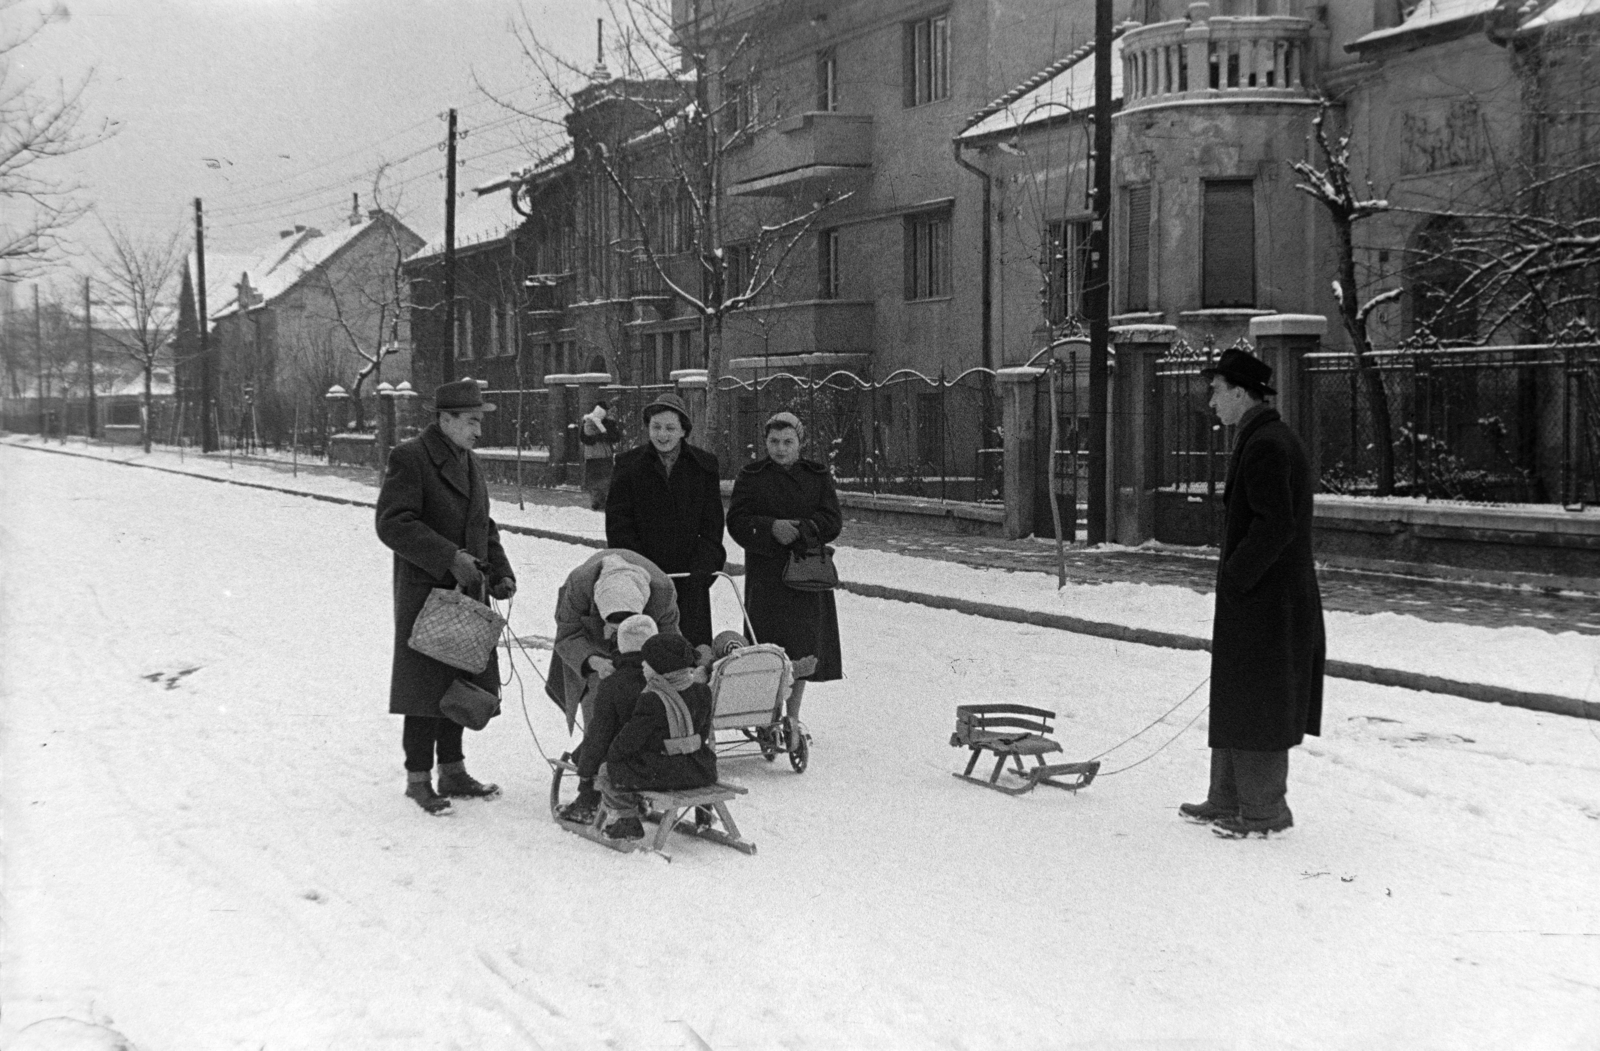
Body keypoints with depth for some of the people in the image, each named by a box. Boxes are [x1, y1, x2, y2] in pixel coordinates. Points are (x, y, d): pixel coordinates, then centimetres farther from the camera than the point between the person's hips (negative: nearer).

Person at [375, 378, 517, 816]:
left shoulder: (468, 462, 16)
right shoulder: (409, 458, -10)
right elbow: (392, 524, -18)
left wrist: (501, 571, 10)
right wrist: (449, 558, -22)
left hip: (468, 591, 8)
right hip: (426, 592, -8)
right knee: (427, 686, -3)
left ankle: (452, 771, 24)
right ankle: (418, 777, 8)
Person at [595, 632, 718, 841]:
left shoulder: (652, 700, -18)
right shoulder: (701, 692, 3)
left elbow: (629, 739, -13)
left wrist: (612, 753, 6)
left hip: (662, 775, -6)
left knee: (607, 771, 10)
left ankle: (628, 820, 9)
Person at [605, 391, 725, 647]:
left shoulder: (704, 466, 7)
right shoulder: (629, 465, 4)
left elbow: (712, 525, 6)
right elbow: (618, 525, 1)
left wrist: (702, 567, -8)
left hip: (690, 579, 1)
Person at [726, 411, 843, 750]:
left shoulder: (818, 477, 9)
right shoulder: (751, 477, 5)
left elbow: (832, 521, 0)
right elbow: (737, 522, -3)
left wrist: (799, 529, -16)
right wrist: (771, 528, -19)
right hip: (765, 574, -2)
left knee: (802, 650, 4)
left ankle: (792, 716, 17)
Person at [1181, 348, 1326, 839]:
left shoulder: (1264, 446, -18)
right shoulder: (1275, 439, 16)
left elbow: (1276, 525, -25)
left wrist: (1235, 576, -18)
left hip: (1264, 601, -10)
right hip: (1265, 597, 10)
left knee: (1256, 704, -1)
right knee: (1235, 701, 17)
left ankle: (1265, 811, 9)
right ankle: (1227, 801, 26)